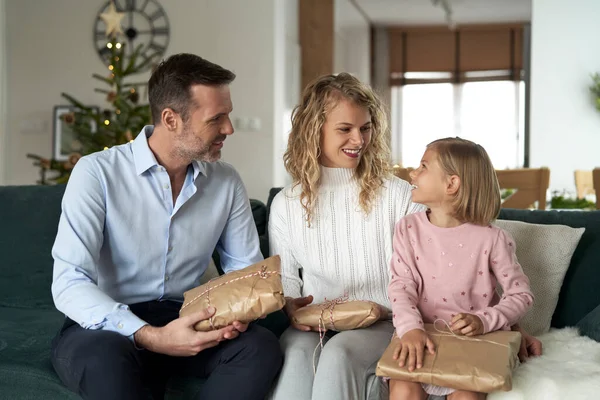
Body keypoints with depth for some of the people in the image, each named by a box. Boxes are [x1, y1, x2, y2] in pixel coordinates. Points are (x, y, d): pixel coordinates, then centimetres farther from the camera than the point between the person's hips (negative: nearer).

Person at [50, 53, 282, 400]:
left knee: (262, 347, -24)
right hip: (109, 326, -4)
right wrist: (150, 337, -31)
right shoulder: (97, 173, -12)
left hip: (185, 321, 5)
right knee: (105, 357, -38)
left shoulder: (228, 182, 2)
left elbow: (247, 269, 8)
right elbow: (70, 283, -19)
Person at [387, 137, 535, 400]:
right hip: (422, 337, 1)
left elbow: (521, 295, 0)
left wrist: (484, 321, -17)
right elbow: (402, 286, -7)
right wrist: (410, 328, -26)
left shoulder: (491, 238, -6)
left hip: (473, 340, -1)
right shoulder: (409, 229, 1)